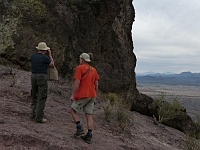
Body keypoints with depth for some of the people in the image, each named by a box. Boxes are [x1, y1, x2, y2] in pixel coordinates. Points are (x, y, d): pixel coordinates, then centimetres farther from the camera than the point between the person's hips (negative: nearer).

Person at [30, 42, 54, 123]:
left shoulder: (33, 56, 6)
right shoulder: (45, 57, -9)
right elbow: (52, 65, 8)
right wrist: (50, 55, 15)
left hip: (33, 76, 6)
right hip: (42, 77, -6)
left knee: (34, 96, 19)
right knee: (42, 98, -2)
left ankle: (33, 114, 21)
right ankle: (39, 118, -3)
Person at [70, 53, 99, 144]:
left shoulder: (79, 68, -7)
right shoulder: (93, 69, 12)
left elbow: (77, 82, -16)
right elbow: (96, 84, 12)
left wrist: (72, 95, -13)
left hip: (82, 95, -6)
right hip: (92, 95, 6)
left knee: (73, 110, 13)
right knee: (89, 116, 6)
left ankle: (79, 128, 1)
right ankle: (89, 137, 5)